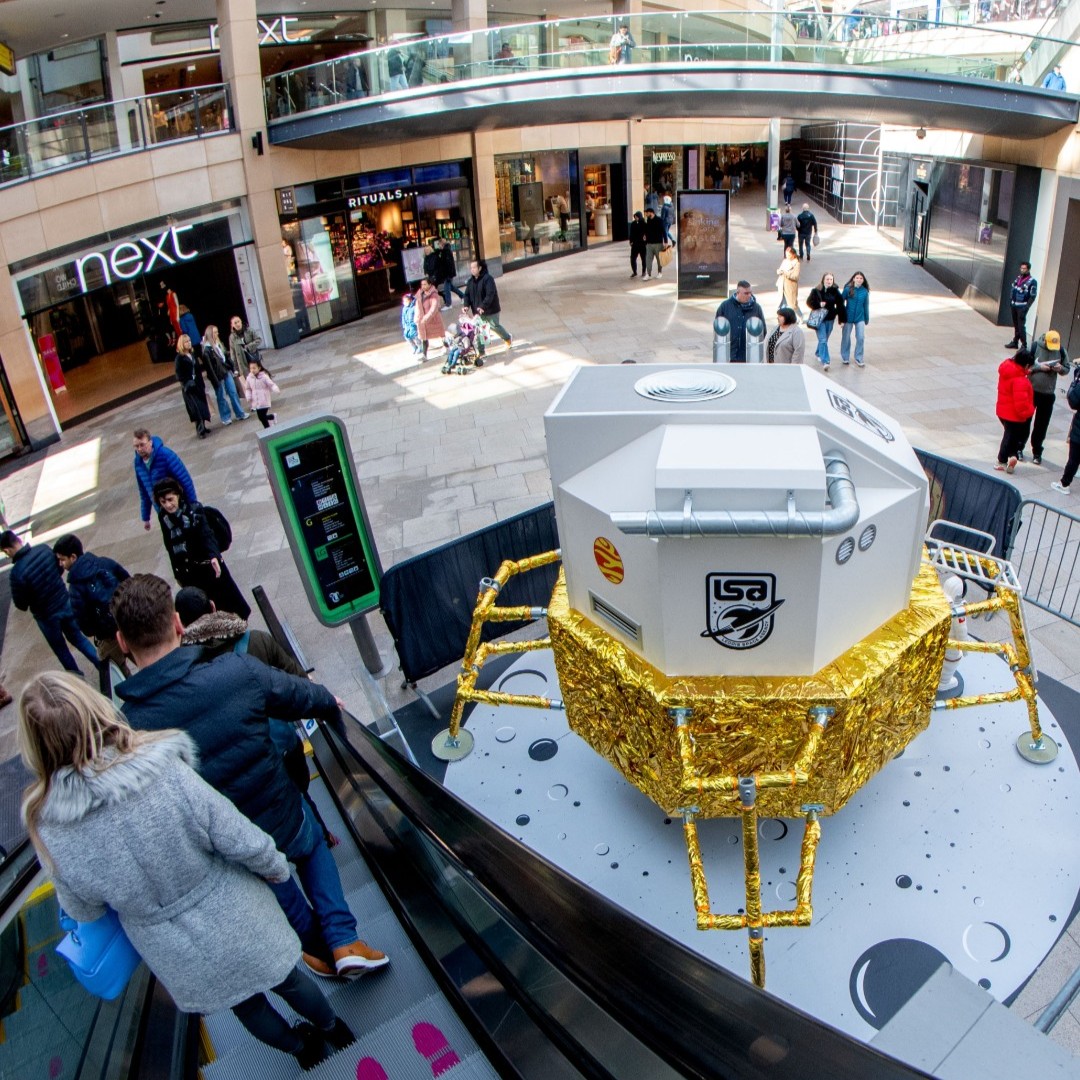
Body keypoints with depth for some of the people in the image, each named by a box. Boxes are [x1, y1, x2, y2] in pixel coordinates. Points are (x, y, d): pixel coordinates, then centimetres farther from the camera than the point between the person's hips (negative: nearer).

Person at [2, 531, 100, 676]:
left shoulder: (17, 573, -30)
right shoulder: (44, 548, -14)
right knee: (77, 637, 25)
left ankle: (78, 678, 36)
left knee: (60, 648, 20)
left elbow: (20, 604, -17)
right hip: (66, 602, 5)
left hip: (47, 615, -5)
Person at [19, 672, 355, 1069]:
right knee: (286, 978, 29)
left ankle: (303, 1047, 55)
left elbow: (83, 911, -5)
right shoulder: (169, 774, -32)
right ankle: (333, 1029, 55)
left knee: (246, 1005, 30)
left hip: (180, 960, 2)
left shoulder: (48, 832, -23)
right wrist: (276, 867, -1)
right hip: (236, 923, -2)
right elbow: (244, 843, -23)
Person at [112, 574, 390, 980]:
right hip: (282, 818, -1)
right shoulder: (238, 670, -27)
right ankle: (344, 942, 25)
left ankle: (322, 952, 53)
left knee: (275, 886, 33)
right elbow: (302, 695, -6)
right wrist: (331, 704, 17)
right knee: (312, 848, 34)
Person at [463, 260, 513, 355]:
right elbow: (467, 294, 5)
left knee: (495, 326, 13)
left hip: (490, 310, -5)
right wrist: (466, 305, -14)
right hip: (477, 311, 5)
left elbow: (490, 294, -28)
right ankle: (480, 351, 8)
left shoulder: (488, 279, -19)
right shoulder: (471, 281, 4)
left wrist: (483, 306, -39)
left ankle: (508, 338, 41)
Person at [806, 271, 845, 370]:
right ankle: (825, 361, -15)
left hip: (830, 319, 3)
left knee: (825, 339, 15)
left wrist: (842, 320, 0)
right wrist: (819, 304, -21)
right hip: (819, 318, -3)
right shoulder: (816, 290, -7)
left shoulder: (835, 291, 0)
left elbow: (840, 306, 3)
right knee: (823, 340, -12)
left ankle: (818, 353, 42)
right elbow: (809, 302, -4)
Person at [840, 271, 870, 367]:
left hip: (860, 318, 1)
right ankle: (845, 357, 27)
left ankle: (858, 359, 10)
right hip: (848, 317, -1)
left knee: (861, 338, -3)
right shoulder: (848, 289, -9)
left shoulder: (865, 291, -1)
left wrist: (867, 319, 12)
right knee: (846, 337, 9)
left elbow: (866, 306, 7)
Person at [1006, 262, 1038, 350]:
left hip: (1022, 307, -6)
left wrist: (1026, 307, -19)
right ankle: (1015, 342, 24)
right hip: (1014, 305, 6)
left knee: (1021, 326, -8)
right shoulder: (1018, 278, 9)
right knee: (1015, 325, 15)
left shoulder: (1032, 281, -11)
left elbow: (1032, 296, -13)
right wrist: (1010, 300, 9)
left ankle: (1024, 344, -3)